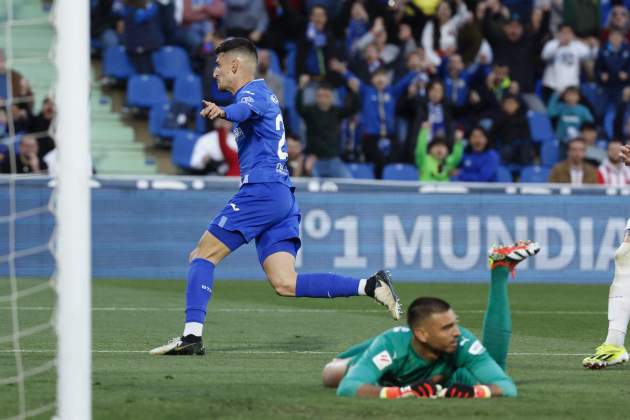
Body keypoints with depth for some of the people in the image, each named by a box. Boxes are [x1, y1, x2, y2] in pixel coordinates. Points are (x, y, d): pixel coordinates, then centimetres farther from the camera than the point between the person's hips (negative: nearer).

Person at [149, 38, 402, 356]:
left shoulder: (254, 90, -5)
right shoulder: (259, 93, 25)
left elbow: (245, 110, -30)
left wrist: (223, 112, -51)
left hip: (262, 190, -9)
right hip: (283, 197, 9)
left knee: (202, 256, -7)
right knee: (286, 284, -2)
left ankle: (192, 335, -16)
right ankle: (370, 286, -10)